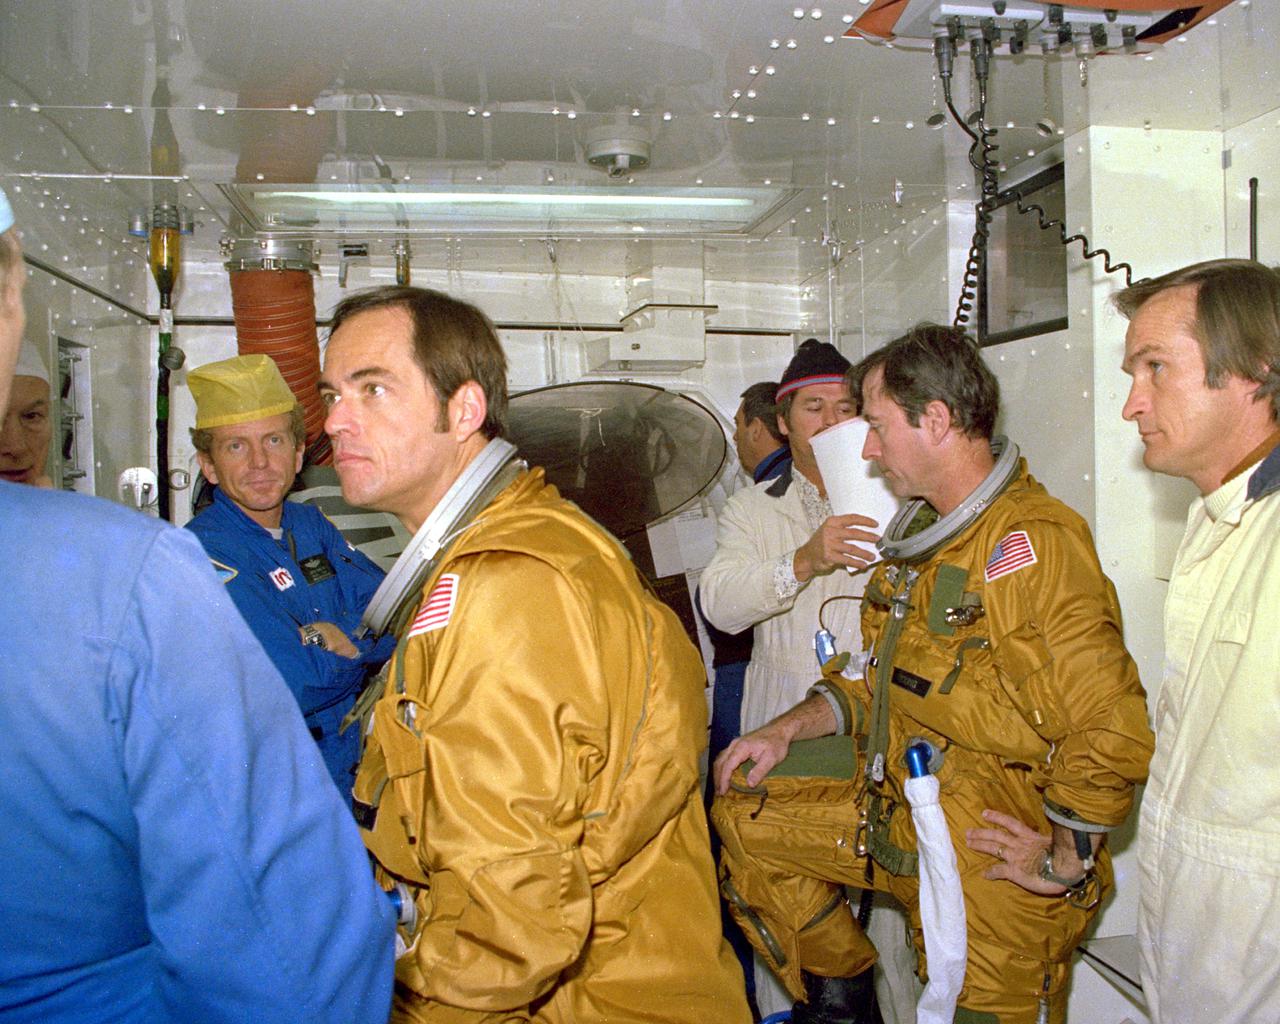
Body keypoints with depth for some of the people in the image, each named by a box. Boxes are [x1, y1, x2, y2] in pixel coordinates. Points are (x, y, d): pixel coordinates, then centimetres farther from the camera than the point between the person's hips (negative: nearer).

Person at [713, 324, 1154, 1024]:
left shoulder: (1034, 543, -23)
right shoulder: (923, 534, 9)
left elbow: (1113, 731, -28)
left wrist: (1064, 861, -17)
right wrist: (788, 731, 7)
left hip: (992, 864, -8)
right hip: (898, 816, 8)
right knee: (742, 814, 8)